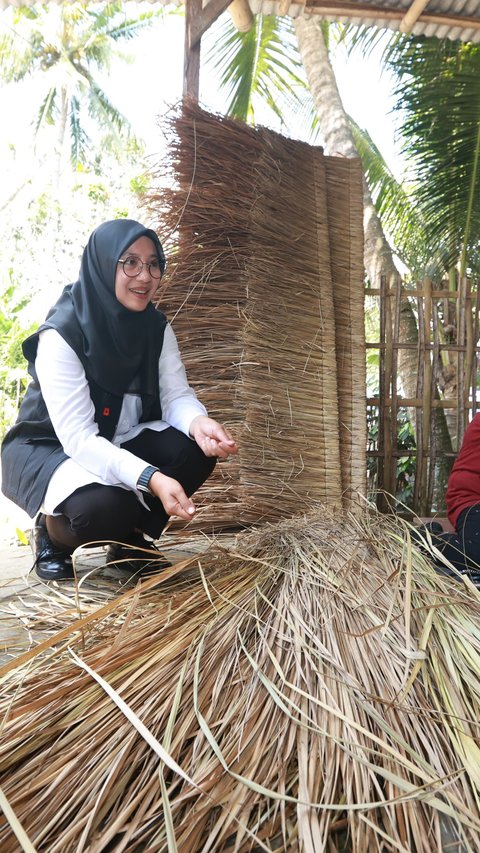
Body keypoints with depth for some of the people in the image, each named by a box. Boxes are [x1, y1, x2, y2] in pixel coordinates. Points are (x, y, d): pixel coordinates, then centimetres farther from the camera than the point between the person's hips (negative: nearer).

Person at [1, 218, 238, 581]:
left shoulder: (157, 326, -6)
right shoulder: (62, 333, -26)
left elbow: (177, 394, -12)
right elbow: (78, 437, -32)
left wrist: (198, 422, -38)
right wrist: (151, 478, -45)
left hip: (117, 445, 6)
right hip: (47, 450, -5)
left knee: (196, 448, -20)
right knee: (107, 506, -35)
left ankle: (129, 538, 4)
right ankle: (52, 536, 2)